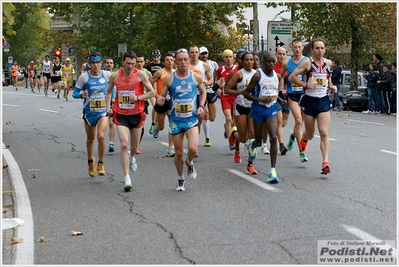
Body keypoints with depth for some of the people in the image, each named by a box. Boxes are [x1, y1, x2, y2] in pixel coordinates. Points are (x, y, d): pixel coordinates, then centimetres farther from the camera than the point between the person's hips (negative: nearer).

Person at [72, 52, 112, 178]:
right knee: (90, 138, 16)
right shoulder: (84, 76, -8)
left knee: (101, 136, -20)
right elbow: (75, 93, -3)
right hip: (89, 112, 1)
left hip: (103, 111, -1)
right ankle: (90, 161, 42)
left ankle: (101, 164, -3)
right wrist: (82, 94, -24)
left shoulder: (107, 75, -3)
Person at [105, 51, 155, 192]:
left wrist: (138, 97, -18)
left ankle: (132, 158, 53)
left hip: (136, 114, 0)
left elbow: (152, 92, -3)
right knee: (124, 145, -15)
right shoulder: (115, 76, -1)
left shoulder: (140, 75, -7)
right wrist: (108, 106, 1)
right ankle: (127, 179, -13)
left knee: (134, 146, 14)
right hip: (121, 115, 0)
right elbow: (108, 92, 15)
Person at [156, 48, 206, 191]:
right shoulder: (169, 79, -6)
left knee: (193, 149, -20)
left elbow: (203, 92, 15)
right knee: (178, 152, 8)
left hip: (192, 119, 0)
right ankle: (180, 179, 31)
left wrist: (201, 106, -1)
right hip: (176, 120, 0)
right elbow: (161, 97, 1)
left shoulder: (196, 77, -3)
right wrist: (160, 101, -22)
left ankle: (189, 163, 16)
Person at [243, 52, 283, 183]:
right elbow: (246, 93, -11)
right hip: (258, 109, -3)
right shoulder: (258, 75, -12)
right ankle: (252, 145, 50)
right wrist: (260, 99, -23)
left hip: (272, 109, 3)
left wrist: (280, 99, 5)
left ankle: (273, 171, -13)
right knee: (259, 141, 9)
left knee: (273, 138, -15)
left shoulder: (278, 76, 4)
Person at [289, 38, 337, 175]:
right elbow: (291, 77, -7)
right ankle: (303, 138, 48)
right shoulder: (307, 62, -6)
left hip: (324, 101, 2)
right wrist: (305, 84, -18)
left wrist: (331, 87, 8)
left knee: (324, 133, -13)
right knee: (310, 135, 11)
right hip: (309, 101, -2)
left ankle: (325, 162, -15)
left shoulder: (328, 63, 6)